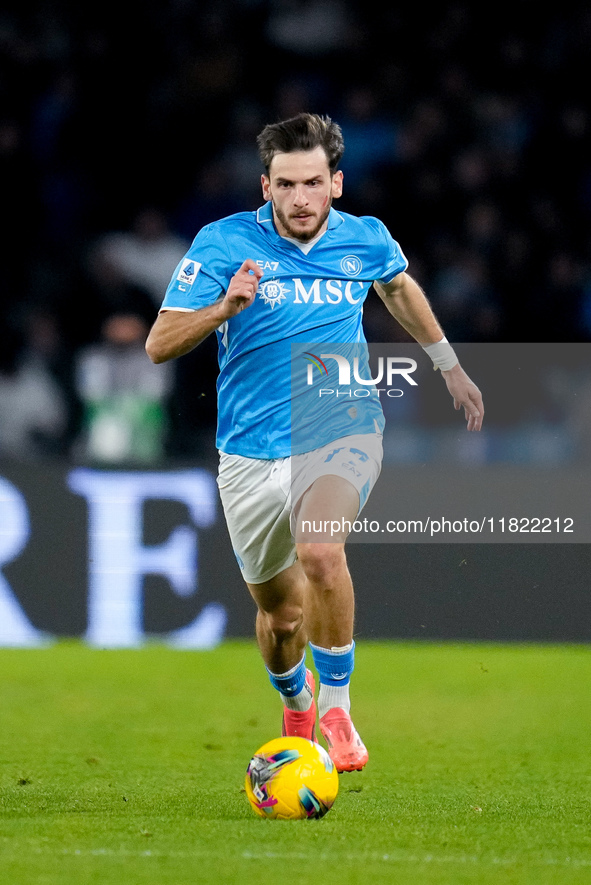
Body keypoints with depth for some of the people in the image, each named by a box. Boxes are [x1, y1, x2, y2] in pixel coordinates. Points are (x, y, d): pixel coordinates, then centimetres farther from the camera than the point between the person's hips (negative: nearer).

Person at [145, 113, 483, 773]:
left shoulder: (365, 240, -1)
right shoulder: (224, 243, -10)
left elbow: (399, 288, 24)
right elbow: (159, 345, -12)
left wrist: (448, 365, 31)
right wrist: (224, 308, -29)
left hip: (340, 429, -1)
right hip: (251, 455, 1)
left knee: (321, 553, -31)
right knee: (280, 612, 12)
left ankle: (335, 706, -13)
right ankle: (294, 700, 48)